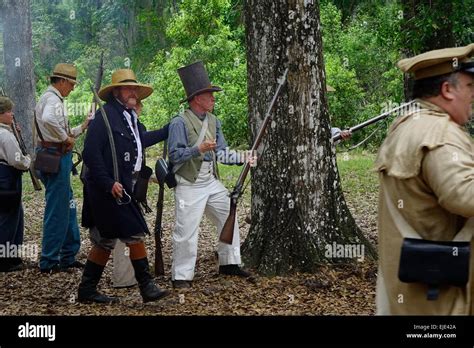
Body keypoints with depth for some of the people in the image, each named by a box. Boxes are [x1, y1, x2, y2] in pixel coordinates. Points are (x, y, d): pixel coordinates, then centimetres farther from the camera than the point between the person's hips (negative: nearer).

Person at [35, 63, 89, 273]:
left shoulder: (51, 98, 21)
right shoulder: (52, 99, -12)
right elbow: (48, 120, -35)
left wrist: (82, 127, 16)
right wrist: (66, 138, -22)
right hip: (56, 157, -11)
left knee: (67, 207, 16)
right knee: (57, 211, -5)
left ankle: (68, 256, 24)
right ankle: (49, 262, 1)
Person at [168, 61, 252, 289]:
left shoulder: (213, 121, 11)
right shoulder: (180, 123, -12)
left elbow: (221, 152, 14)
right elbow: (174, 155, -16)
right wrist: (198, 149, -25)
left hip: (212, 182, 8)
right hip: (189, 185, -8)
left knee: (229, 219, 12)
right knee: (186, 231, -7)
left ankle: (229, 263, 27)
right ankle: (181, 276, 3)